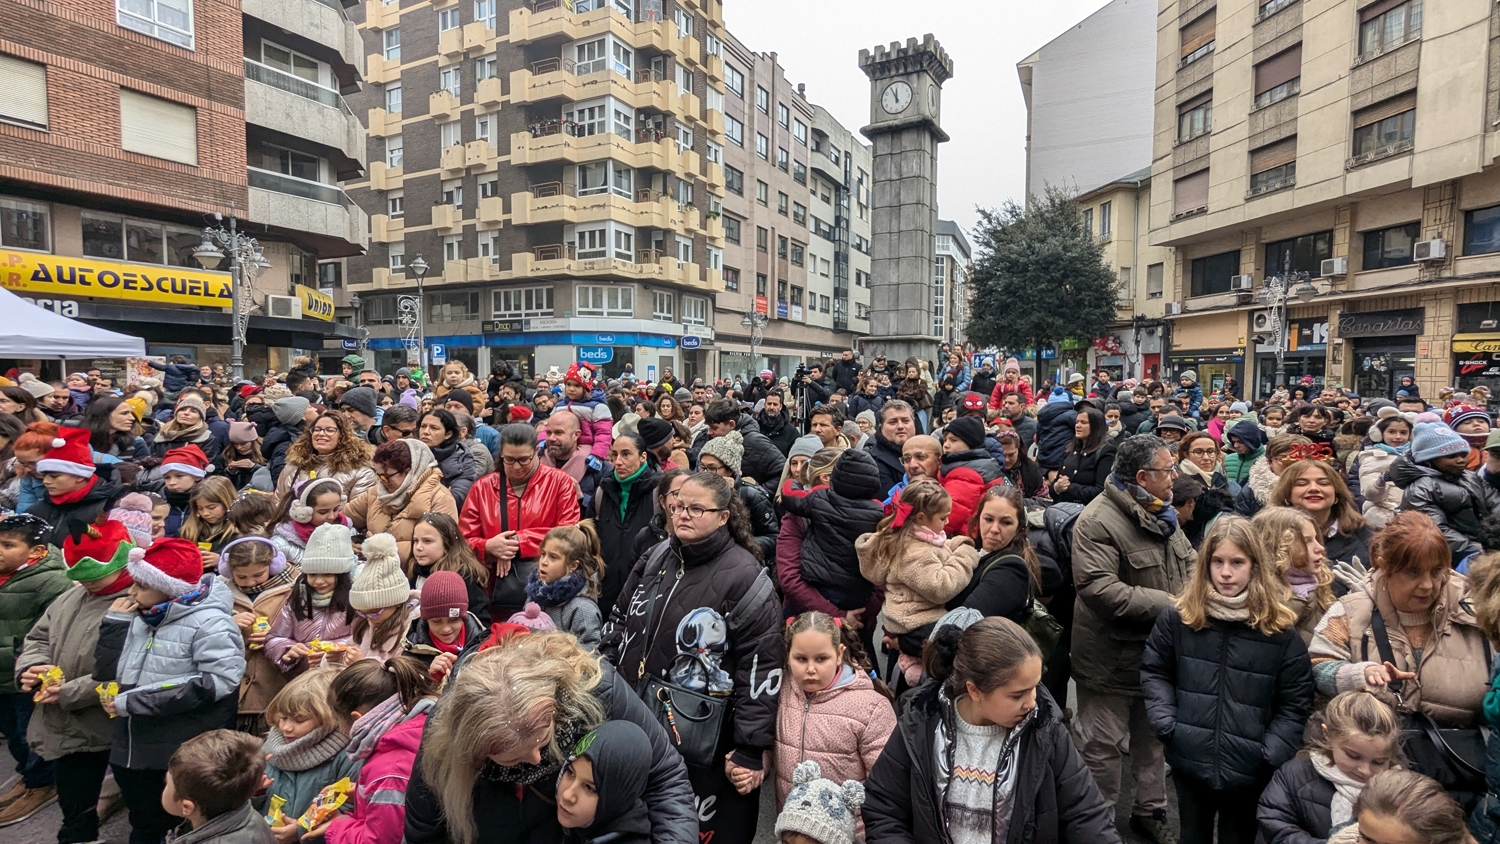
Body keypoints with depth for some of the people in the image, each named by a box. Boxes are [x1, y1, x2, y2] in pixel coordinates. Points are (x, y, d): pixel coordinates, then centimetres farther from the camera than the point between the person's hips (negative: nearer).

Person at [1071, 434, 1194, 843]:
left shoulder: (1163, 514, 7)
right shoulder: (1098, 521, -23)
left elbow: (1188, 561, 17)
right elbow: (1099, 588, -31)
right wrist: (1167, 604, -26)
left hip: (1161, 651, 8)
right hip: (1112, 658, -8)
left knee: (1155, 738, 24)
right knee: (1105, 746, 6)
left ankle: (1150, 810, 43)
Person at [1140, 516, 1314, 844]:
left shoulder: (1280, 628, -6)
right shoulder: (1178, 616, -4)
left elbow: (1296, 703, -2)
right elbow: (1154, 672, 5)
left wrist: (1270, 754, -12)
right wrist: (1166, 725, -7)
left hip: (1249, 769, 0)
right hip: (1189, 761, 1)